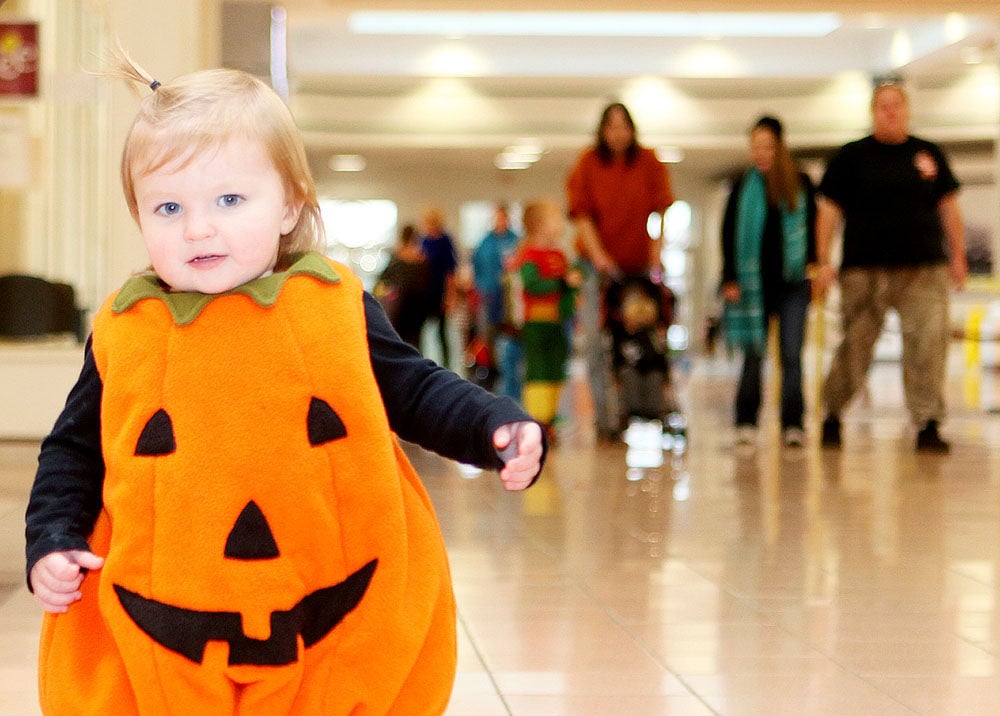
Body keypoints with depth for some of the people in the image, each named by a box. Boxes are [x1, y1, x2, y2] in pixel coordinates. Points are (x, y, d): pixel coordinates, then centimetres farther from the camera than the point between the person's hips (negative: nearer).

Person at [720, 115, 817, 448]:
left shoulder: (801, 184, 5)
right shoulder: (743, 187, 4)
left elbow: (813, 229, 10)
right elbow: (729, 234, 4)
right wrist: (730, 279, -2)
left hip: (793, 283, 0)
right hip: (755, 283, 0)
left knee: (792, 355, -4)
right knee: (754, 355, 3)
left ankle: (793, 424, -2)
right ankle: (746, 422, 12)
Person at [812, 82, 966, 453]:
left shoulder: (929, 154, 12)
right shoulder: (851, 157, 5)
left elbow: (948, 206, 17)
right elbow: (829, 209, 4)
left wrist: (958, 256, 12)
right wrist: (823, 261, -3)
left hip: (925, 270, 2)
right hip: (866, 269, -2)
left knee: (929, 342, -10)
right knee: (855, 346, 3)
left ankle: (928, 424, -6)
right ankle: (832, 416, 22)